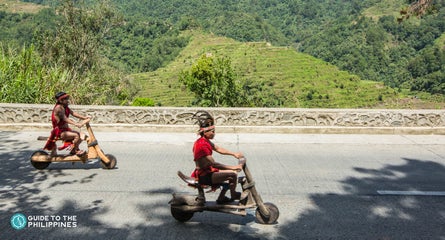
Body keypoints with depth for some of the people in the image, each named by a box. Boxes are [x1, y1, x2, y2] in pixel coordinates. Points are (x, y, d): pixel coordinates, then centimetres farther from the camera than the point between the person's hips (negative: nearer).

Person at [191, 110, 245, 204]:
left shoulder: (205, 141, 7)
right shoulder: (202, 145, -25)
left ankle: (221, 198, 24)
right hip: (204, 176, -11)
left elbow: (218, 149, 17)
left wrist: (234, 154, 8)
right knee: (233, 174, -17)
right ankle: (233, 195, 12)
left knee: (231, 172, 17)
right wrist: (232, 167, -27)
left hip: (206, 171, 11)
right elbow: (214, 164, -29)